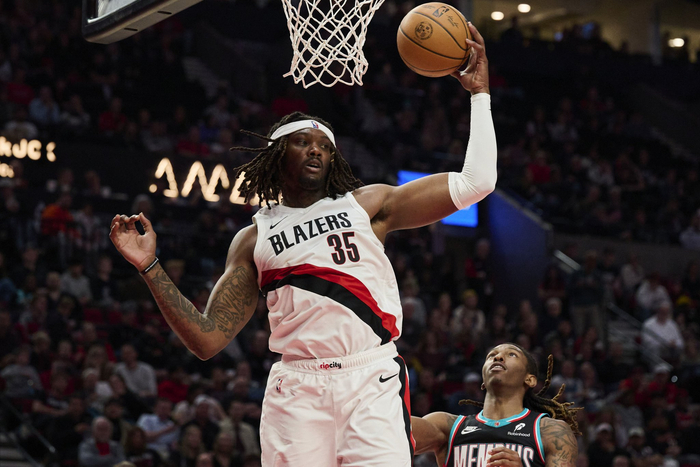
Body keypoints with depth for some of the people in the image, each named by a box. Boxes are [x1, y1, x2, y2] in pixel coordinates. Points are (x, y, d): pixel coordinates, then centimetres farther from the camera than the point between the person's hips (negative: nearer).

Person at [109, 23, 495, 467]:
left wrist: (479, 93, 6)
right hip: (296, 387, 1)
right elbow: (207, 338, 12)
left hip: (373, 381, -1)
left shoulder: (367, 204, 14)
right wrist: (151, 267, 4)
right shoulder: (253, 239, 17)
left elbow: (475, 183, 8)